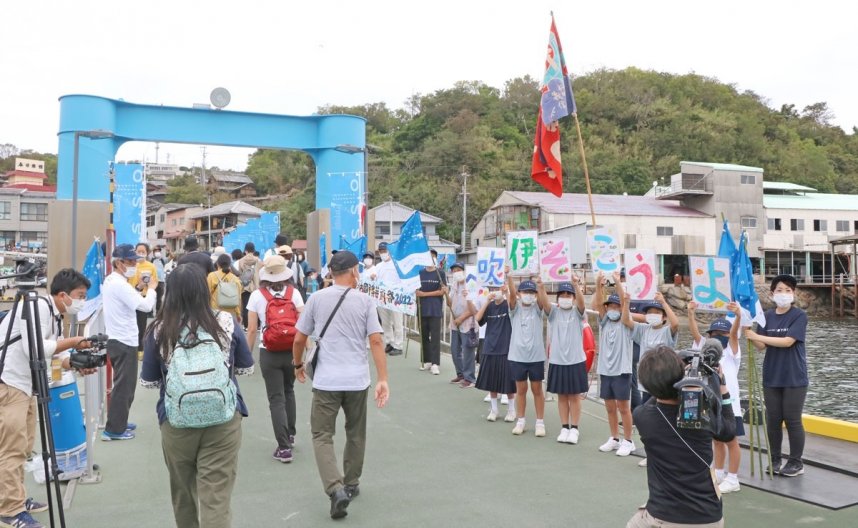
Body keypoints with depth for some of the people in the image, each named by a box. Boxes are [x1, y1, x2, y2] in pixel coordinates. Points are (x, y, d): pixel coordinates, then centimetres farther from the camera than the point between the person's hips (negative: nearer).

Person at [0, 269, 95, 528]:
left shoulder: (55, 314, 12)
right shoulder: (38, 306, -17)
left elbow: (55, 352, 12)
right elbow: (34, 350, -24)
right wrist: (73, 342, -17)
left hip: (24, 383, 10)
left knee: (22, 447, 15)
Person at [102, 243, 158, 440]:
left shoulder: (111, 281, 13)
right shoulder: (120, 284, -20)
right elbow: (146, 306, -25)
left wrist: (142, 291, 4)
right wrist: (151, 289, -9)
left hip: (118, 340, 10)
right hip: (124, 342, -10)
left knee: (124, 385, 19)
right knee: (123, 386, -3)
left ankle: (120, 423, 28)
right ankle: (114, 429, 2)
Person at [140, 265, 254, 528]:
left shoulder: (160, 330, -5)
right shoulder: (226, 323, -5)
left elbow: (148, 381, 5)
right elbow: (246, 368, 8)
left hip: (175, 422, 1)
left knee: (183, 493, 23)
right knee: (216, 499, 1)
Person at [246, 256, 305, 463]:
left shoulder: (257, 296, -5)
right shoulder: (294, 293, -3)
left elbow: (252, 329, -5)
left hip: (269, 353, -2)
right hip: (292, 351, 2)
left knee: (276, 399, 4)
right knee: (289, 391, 24)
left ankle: (284, 447, 2)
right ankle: (290, 434, 36)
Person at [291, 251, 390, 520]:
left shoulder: (316, 299, 1)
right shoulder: (365, 301, -1)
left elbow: (299, 339, 6)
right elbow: (376, 341, -7)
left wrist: (298, 364, 24)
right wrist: (383, 379, -5)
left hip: (326, 380, -1)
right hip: (357, 380, 1)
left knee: (322, 436, 6)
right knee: (356, 435, 19)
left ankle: (336, 489, -11)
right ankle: (351, 485, 30)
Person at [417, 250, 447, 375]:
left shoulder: (440, 273, 1)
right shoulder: (419, 273, 9)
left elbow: (442, 291, -6)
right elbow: (415, 289, 14)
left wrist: (425, 294, -11)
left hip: (435, 309, -3)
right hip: (422, 309, 3)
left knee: (435, 336, -5)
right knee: (424, 336, 8)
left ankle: (435, 363, -6)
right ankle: (426, 361, 18)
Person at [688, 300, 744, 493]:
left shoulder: (731, 352, -3)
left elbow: (734, 334, -20)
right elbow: (695, 332, -5)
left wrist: (738, 316, -39)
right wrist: (691, 314, -21)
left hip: (728, 404, -5)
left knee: (731, 441, 4)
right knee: (717, 440, 17)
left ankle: (733, 479, 13)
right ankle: (718, 473, 30)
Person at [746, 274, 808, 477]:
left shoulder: (799, 315, -8)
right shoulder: (767, 316, 5)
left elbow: (788, 341, -20)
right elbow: (761, 346, 0)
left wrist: (758, 336, -22)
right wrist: (750, 334, -18)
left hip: (794, 378, -4)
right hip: (771, 377, 4)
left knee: (792, 420, 2)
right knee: (773, 419, 8)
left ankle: (796, 462, 15)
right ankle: (774, 460, 20)